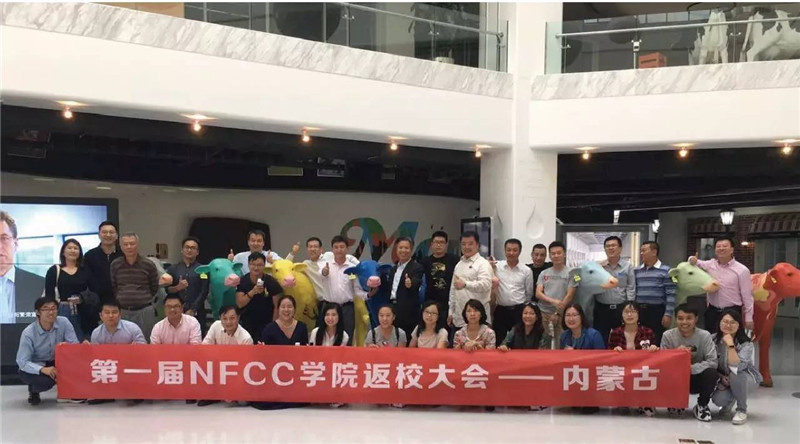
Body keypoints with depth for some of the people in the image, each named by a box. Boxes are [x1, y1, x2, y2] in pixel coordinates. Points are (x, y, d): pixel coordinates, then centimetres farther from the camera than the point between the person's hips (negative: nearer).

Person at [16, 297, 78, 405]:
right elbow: (22, 361, -25)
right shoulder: (28, 333, -22)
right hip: (36, 366, -3)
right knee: (45, 380, -35)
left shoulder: (63, 322, -15)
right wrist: (42, 369, -43)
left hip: (58, 363, 3)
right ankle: (33, 391, 3)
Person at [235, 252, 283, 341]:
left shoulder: (272, 282, -9)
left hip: (266, 324, -2)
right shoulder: (242, 281, -4)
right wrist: (252, 292, -26)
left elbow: (277, 307, -5)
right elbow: (239, 304, -11)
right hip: (247, 323, 2)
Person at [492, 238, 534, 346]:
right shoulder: (496, 266, 1)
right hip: (500, 310, 0)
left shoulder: (526, 271, 2)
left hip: (519, 311, 0)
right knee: (499, 342, 5)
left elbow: (529, 293, 10)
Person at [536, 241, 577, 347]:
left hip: (561, 314, -3)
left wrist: (557, 313, -9)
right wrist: (553, 301, -14)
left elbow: (569, 296, -4)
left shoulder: (570, 273, 1)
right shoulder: (543, 274, 11)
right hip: (543, 313, 3)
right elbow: (538, 294, 3)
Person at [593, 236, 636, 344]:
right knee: (600, 339, 4)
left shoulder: (627, 266, 1)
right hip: (602, 308, 1)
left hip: (621, 308, -1)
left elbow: (631, 288, -1)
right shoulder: (598, 266, 5)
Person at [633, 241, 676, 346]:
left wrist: (668, 314, -13)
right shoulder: (636, 271, 12)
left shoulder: (665, 270, -4)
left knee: (657, 343, -1)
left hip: (657, 311, -5)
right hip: (639, 311, 5)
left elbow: (671, 294, -8)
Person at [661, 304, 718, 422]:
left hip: (696, 379, -1)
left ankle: (702, 405, -3)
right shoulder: (668, 335, -9)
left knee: (711, 373, -31)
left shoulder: (705, 336, -12)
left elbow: (712, 362, -20)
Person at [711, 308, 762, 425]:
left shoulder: (746, 344, -24)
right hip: (723, 377, 3)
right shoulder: (713, 339, -13)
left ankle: (742, 410, -14)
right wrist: (721, 377, -19)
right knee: (718, 399, -27)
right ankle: (730, 400, 16)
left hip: (745, 377, -3)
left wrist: (730, 345, -40)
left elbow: (736, 366, -38)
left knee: (735, 375, -38)